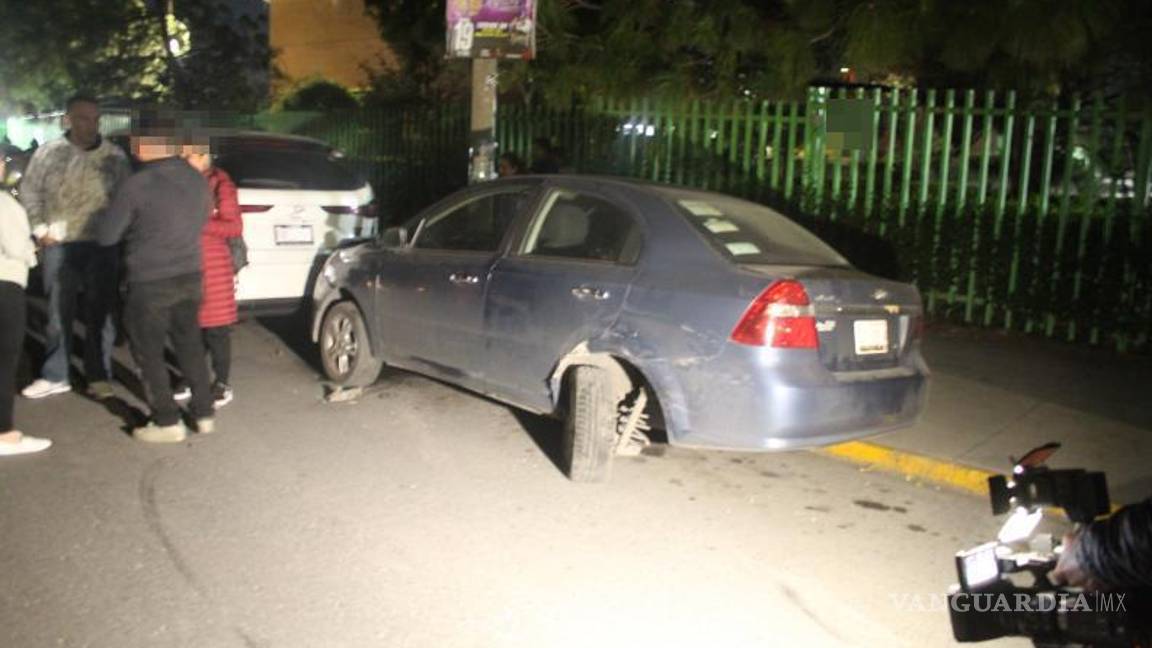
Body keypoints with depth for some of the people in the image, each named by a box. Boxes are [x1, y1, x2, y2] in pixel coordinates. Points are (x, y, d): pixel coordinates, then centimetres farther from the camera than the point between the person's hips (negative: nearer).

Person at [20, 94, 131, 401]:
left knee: (100, 312, 5)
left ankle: (99, 376, 14)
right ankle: (54, 376, 18)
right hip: (58, 244, 0)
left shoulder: (115, 155, 1)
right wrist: (40, 229, -1)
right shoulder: (48, 153, 1)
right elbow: (29, 192, 7)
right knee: (58, 312, 8)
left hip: (101, 244, 0)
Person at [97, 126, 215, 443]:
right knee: (190, 345, 18)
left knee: (148, 352, 8)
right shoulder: (198, 180, 1)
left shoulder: (136, 185, -16)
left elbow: (106, 236, -8)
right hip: (190, 276, 6)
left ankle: (168, 422, 11)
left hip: (150, 282, -5)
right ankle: (205, 414, 22)